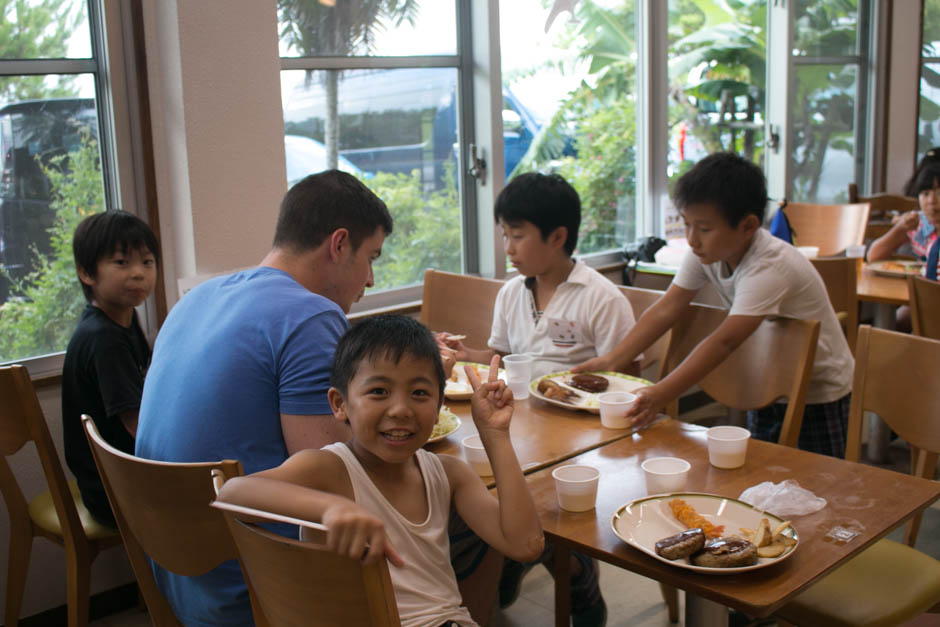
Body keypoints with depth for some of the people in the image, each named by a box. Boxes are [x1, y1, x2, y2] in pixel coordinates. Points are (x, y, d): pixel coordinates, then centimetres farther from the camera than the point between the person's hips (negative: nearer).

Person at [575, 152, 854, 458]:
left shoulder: (769, 267, -33)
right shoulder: (707, 251, -11)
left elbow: (724, 340, -42)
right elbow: (666, 309, -12)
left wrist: (660, 394, -50)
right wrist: (611, 359, -22)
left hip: (819, 394, -6)